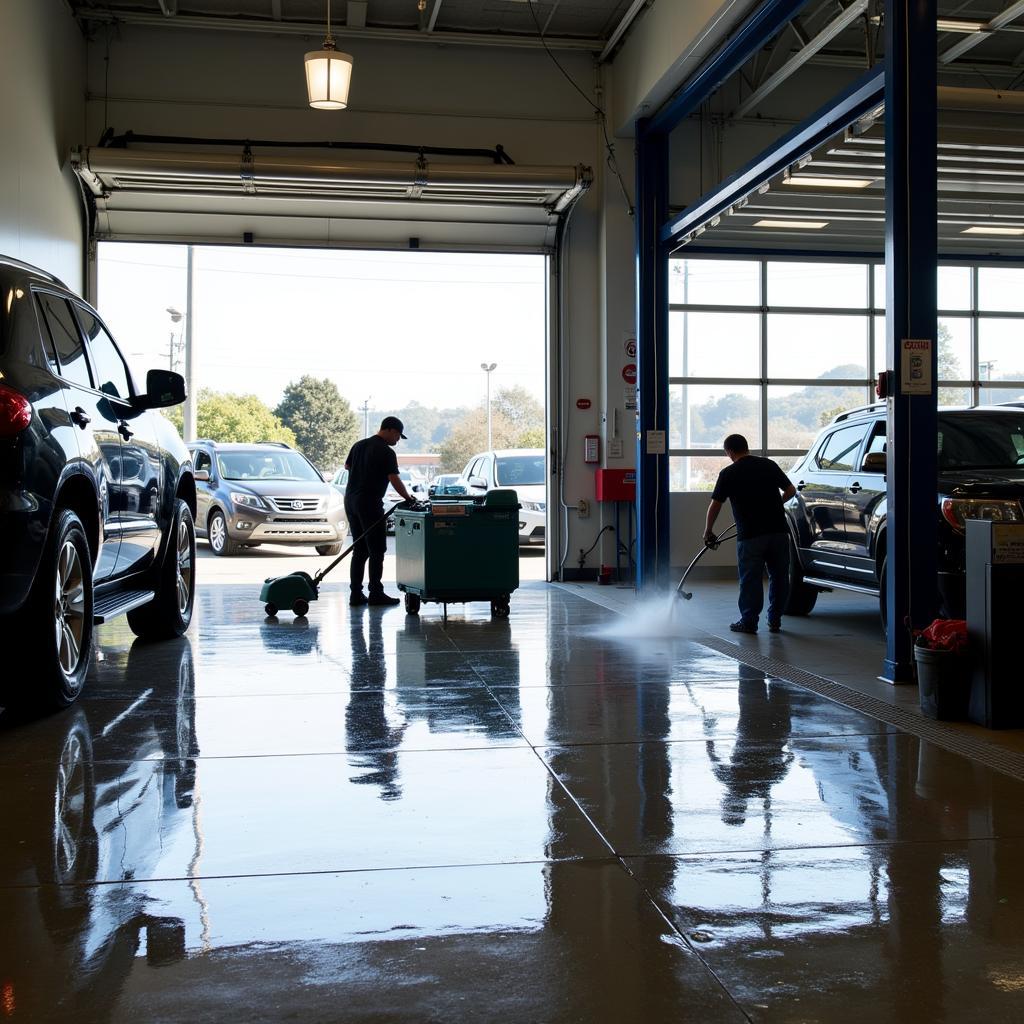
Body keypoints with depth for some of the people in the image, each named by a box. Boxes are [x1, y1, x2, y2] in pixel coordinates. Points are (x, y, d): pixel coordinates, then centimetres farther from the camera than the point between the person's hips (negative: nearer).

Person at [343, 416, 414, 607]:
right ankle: (375, 594, -1)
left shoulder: (359, 445, 13)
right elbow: (394, 479, -16)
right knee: (376, 550, -2)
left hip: (351, 500, 8)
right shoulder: (386, 452, -10)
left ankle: (356, 594, 10)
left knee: (359, 550, 11)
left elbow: (347, 466, 26)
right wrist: (408, 498, -9)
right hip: (370, 503, -8)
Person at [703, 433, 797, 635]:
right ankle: (775, 620, 18)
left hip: (750, 535, -3)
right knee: (779, 577, 12)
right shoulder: (769, 465, 9)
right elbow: (790, 491, 14)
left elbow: (715, 506, 1)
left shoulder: (728, 473, -1)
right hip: (778, 530, 4)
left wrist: (707, 532, 13)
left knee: (750, 579, 4)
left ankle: (749, 621, 9)